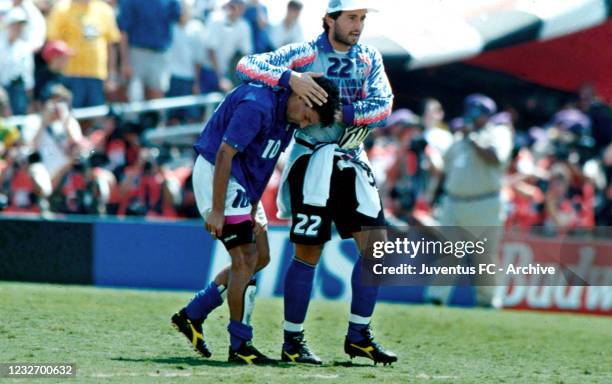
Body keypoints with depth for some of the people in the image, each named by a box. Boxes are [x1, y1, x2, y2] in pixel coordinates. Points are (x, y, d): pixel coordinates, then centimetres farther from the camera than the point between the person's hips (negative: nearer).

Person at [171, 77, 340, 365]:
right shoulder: (257, 106, -27)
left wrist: (254, 206, 5)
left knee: (260, 258, 11)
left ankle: (192, 315, 18)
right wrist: (216, 210, -25)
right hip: (216, 175, -10)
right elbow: (224, 155, -27)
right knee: (245, 259, -12)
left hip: (243, 181, 10)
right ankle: (239, 346, -4)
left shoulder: (286, 113, 3)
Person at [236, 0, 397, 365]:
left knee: (376, 245, -2)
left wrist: (342, 114, -22)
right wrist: (291, 78, -28)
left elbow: (382, 106, -7)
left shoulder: (369, 58, 6)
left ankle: (358, 336, 8)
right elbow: (247, 65, -13)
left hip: (352, 162, 5)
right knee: (309, 252, -4)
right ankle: (293, 341, 6)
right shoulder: (304, 54, -5)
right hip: (313, 161, -5)